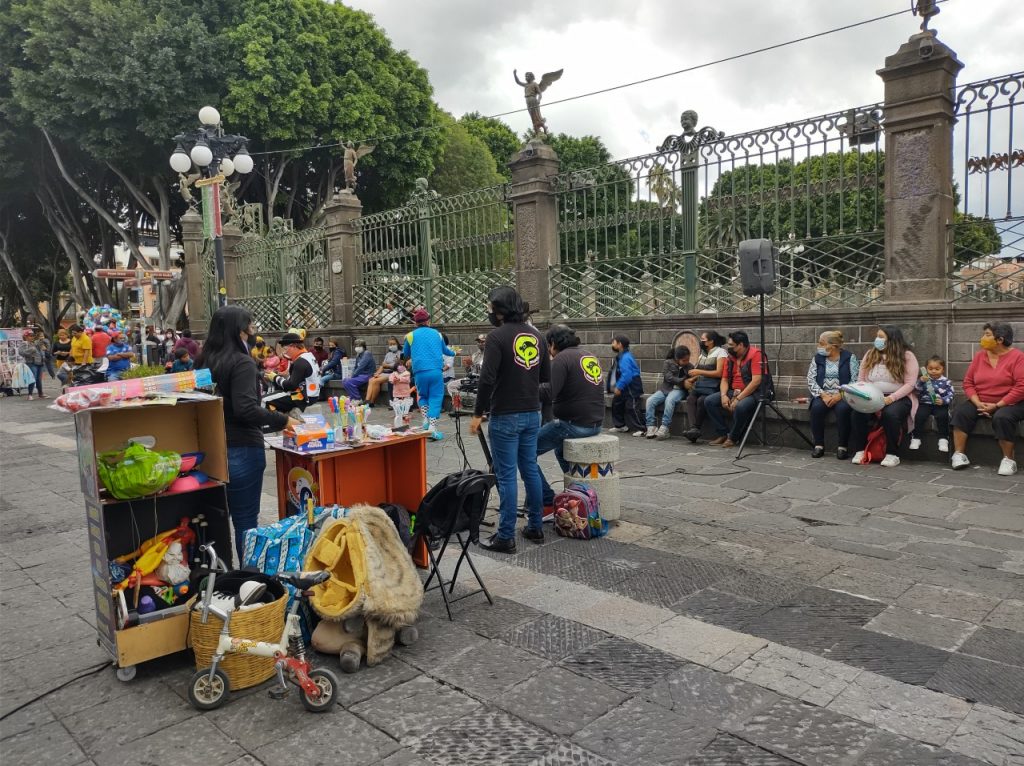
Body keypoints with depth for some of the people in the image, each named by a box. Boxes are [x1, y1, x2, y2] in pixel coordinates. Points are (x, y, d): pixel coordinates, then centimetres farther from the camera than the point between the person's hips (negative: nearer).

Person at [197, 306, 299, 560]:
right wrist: (282, 420, -17)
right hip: (241, 451, -8)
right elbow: (246, 409, -25)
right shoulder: (242, 363, -15)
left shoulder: (204, 361, 9)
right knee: (246, 520, 3)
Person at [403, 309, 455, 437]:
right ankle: (432, 428, -5)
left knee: (422, 396, 23)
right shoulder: (437, 334, 13)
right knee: (435, 398, 5)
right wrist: (453, 353, 52)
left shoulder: (411, 335, 8)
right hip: (436, 371, 0)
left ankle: (426, 419, 8)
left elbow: (406, 355, 22)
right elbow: (445, 350, 29)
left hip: (420, 372, 0)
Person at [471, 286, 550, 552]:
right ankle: (535, 527, 24)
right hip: (532, 414, 7)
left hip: (505, 416, -7)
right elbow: (546, 376, 13)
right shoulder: (536, 336, 8)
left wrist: (478, 414, -11)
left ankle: (506, 537, 3)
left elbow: (487, 379, -19)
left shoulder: (497, 336, -13)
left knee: (506, 476, -2)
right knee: (531, 470, 15)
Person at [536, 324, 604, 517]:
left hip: (573, 424, -9)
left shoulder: (562, 358, -12)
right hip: (594, 424, 9)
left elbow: (548, 392, -24)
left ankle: (548, 504, -5)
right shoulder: (591, 357, 15)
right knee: (560, 447, 36)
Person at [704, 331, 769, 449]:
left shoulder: (755, 354, -14)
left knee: (740, 407, -37)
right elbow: (724, 379, 11)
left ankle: (733, 438, -13)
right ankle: (723, 434, -3)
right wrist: (723, 395, -10)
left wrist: (738, 399, -24)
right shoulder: (730, 357, 9)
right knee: (709, 401, -8)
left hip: (753, 393, -8)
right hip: (734, 392, 8)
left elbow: (756, 381, -21)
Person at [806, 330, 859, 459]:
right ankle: (818, 445, -19)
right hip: (822, 395, 2)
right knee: (817, 407, -29)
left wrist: (840, 395, -19)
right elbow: (811, 380, 2)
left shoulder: (849, 358, 0)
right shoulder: (817, 358, 9)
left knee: (842, 409, -34)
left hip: (843, 396, -2)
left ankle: (843, 447, -21)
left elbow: (855, 381, -7)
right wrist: (823, 395, -13)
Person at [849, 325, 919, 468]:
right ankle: (860, 451, -14)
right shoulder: (870, 354, 10)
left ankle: (892, 454, -19)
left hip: (898, 397, -3)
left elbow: (910, 384, -9)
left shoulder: (907, 356, -3)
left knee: (890, 414, -36)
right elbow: (861, 380, 9)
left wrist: (890, 398, -23)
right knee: (856, 412, -28)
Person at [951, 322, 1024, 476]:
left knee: (1002, 417, -34)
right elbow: (968, 382, 6)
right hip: (981, 403, 5)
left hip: (1009, 404, -5)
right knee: (960, 412, -20)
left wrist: (997, 406, -19)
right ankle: (959, 454, -22)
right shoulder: (979, 356, 8)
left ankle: (1008, 460, -20)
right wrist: (978, 403, -11)